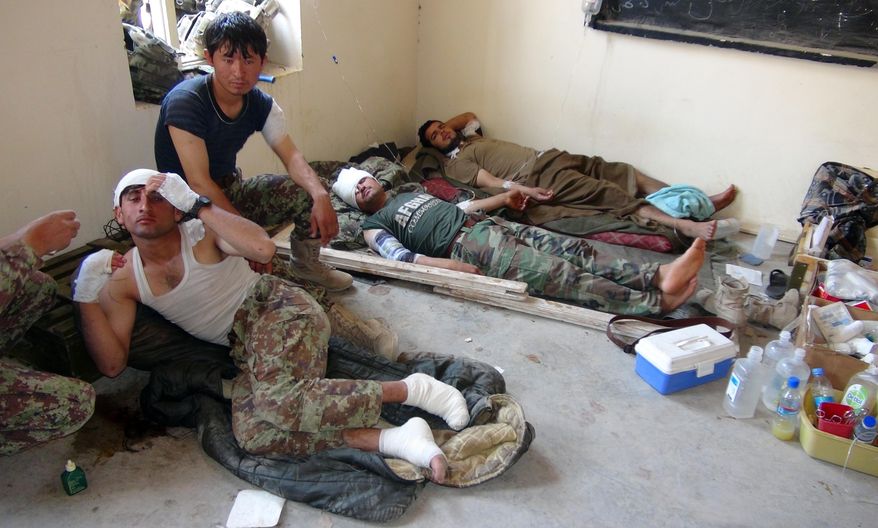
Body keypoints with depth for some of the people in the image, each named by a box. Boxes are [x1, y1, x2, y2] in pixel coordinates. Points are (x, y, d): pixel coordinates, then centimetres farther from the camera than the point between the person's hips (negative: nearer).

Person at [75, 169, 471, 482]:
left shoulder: (200, 232, -5)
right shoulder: (121, 283, 7)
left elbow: (263, 248, -26)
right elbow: (112, 363, 0)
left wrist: (195, 204, -23)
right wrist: (87, 297, -11)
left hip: (277, 307, -5)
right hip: (245, 351, 5)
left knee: (275, 398, -35)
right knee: (251, 434, -26)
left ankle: (409, 389, -22)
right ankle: (393, 440, -31)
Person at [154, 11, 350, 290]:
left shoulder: (260, 104, -5)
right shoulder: (185, 102, -25)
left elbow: (292, 157, -11)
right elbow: (199, 183, -29)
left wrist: (321, 196, -32)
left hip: (231, 189, 7)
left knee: (309, 192, -9)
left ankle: (306, 264, 14)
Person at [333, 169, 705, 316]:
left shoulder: (410, 193, 33)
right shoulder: (374, 225, 9)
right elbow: (400, 257, -9)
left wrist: (503, 198, 31)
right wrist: (451, 266, -23)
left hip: (490, 225, 8)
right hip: (468, 245, -8)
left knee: (576, 251, -13)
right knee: (563, 277, -22)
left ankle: (659, 275, -23)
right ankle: (658, 301, -30)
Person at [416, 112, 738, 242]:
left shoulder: (470, 139, 29)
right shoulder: (456, 163, 2)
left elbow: (471, 114, 48)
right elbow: (489, 181, -12)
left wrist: (442, 124, 33)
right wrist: (524, 190, -25)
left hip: (548, 159, 10)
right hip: (537, 179, -10)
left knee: (622, 173, 0)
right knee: (610, 194, -23)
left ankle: (701, 203, -3)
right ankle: (685, 226, -33)